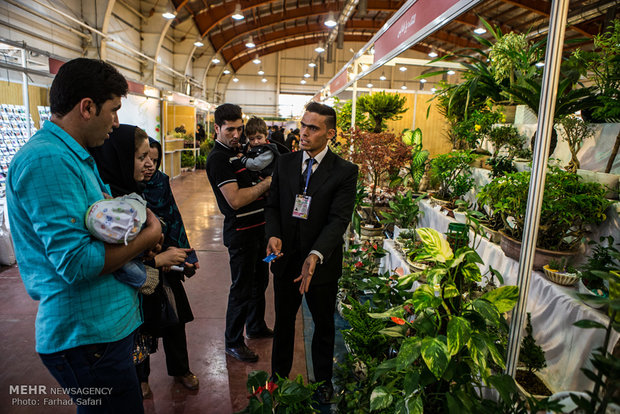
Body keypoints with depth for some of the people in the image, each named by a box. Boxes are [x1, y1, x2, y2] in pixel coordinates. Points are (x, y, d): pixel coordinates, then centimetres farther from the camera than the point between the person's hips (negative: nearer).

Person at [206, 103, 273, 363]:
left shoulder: (236, 151, 11)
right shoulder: (218, 158, -17)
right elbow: (235, 200, -26)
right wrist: (269, 181, -21)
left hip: (257, 227, 9)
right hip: (240, 232, -9)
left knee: (260, 280, 21)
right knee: (242, 289, 3)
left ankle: (256, 327, 41)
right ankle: (233, 343, 22)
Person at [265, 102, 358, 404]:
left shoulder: (345, 172, -12)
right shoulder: (284, 163, 1)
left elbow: (339, 219, -18)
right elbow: (272, 205, 4)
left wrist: (315, 256, -32)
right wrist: (274, 235, -16)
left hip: (322, 263, -3)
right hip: (285, 257, 3)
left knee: (323, 324, 18)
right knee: (283, 320, 21)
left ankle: (323, 380, 43)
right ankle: (279, 374, 45)